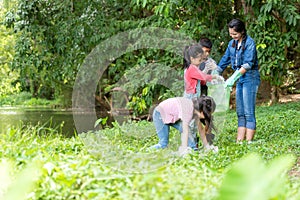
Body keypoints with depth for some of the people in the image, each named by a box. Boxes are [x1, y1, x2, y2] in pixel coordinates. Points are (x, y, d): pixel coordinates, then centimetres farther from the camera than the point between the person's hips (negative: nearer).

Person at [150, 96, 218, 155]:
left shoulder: (196, 108, -13)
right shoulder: (188, 108, -38)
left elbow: (200, 128, -4)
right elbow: (185, 130, -38)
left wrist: (206, 145, -4)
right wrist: (184, 149, -39)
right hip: (160, 114, -8)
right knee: (164, 144, -12)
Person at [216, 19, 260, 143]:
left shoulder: (249, 43, -12)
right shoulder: (232, 43, 11)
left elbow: (248, 64, -21)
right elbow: (225, 60, 20)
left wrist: (233, 78, -27)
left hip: (250, 78, -8)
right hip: (239, 79, 8)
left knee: (248, 112, -9)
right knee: (240, 112, 6)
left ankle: (249, 142, -9)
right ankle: (239, 141, 6)